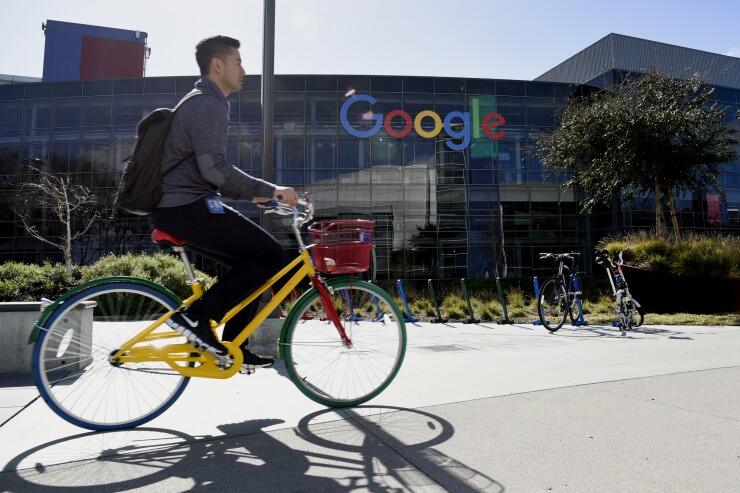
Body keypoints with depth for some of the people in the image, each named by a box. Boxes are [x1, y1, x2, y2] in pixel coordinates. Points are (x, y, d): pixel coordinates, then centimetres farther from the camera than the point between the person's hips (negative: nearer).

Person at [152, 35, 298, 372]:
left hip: (178, 207, 10)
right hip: (188, 208, -10)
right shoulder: (208, 105, -10)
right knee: (270, 255, -11)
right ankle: (195, 316, -9)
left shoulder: (201, 103, 24)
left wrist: (252, 194, 20)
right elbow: (214, 168, -24)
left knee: (251, 262, 13)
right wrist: (269, 190, -19)